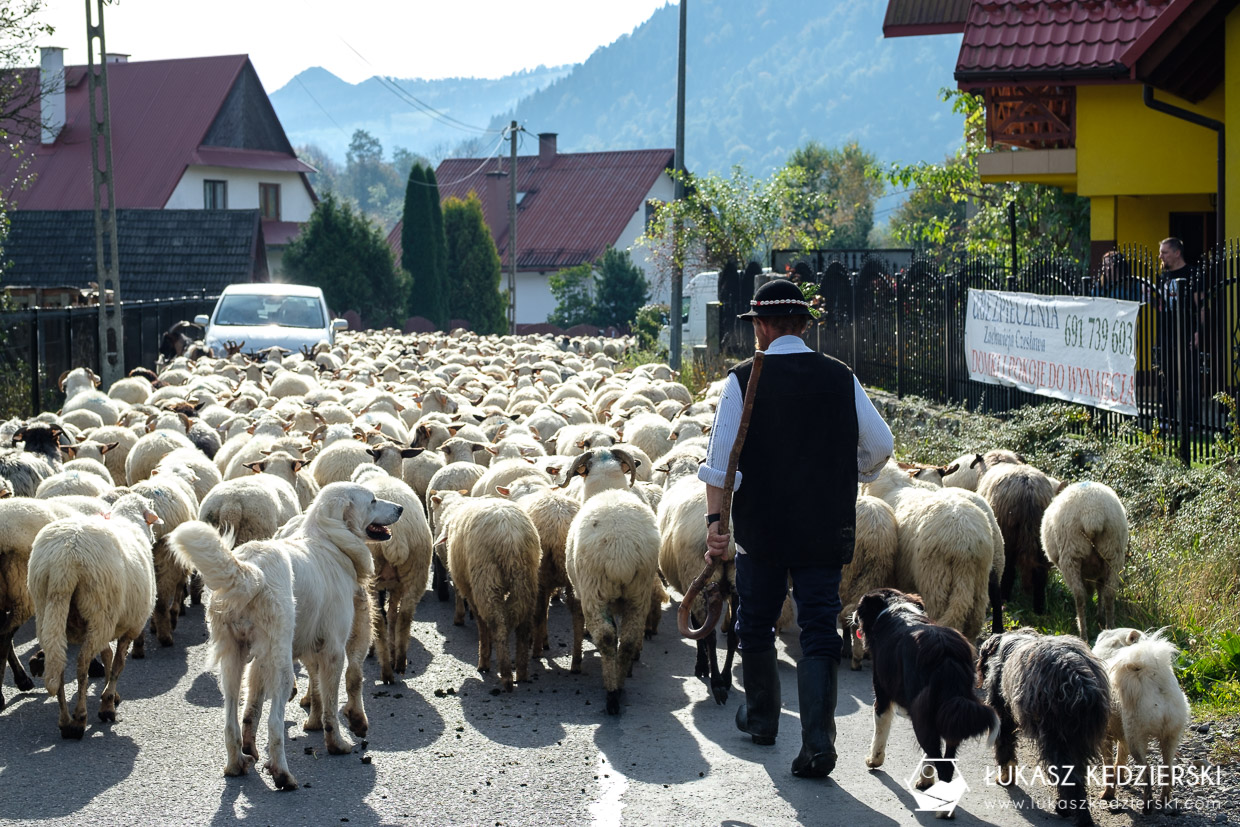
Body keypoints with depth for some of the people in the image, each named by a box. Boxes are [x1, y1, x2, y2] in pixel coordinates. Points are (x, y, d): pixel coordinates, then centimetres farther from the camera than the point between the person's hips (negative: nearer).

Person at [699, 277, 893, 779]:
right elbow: (880, 446, 4)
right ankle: (818, 743, -7)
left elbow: (721, 459, -12)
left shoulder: (743, 380, -8)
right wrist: (850, 475, 22)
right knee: (819, 630, 3)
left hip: (761, 526, -1)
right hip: (826, 526, 1)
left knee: (756, 624, 18)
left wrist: (715, 518, -7)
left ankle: (761, 718, 35)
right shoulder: (840, 378, -1)